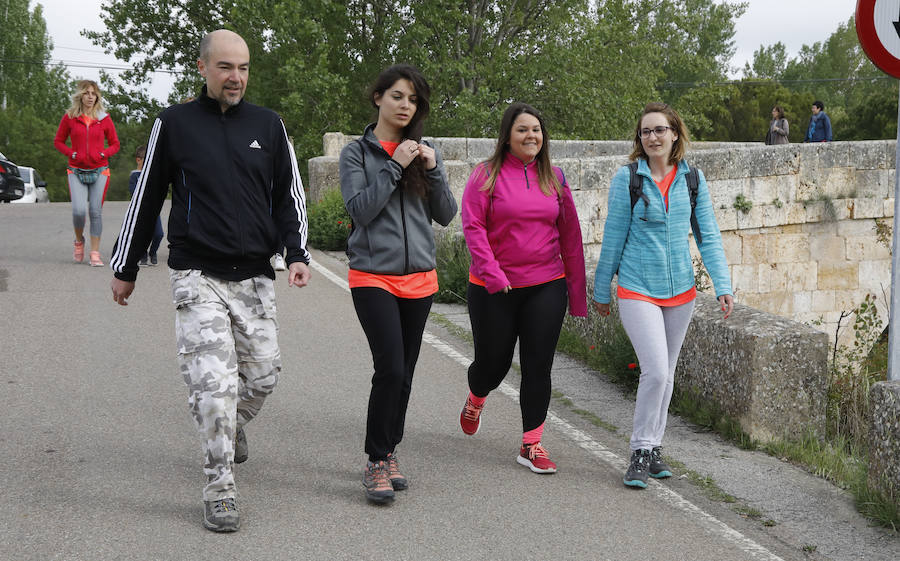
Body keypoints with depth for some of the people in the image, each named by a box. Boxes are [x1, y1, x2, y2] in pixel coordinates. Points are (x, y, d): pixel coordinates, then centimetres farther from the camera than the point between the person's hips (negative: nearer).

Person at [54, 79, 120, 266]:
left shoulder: (104, 118, 4)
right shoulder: (69, 117, 3)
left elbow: (115, 144, 12)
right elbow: (58, 141, 12)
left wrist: (103, 154, -7)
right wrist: (72, 154, -5)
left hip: (99, 171, 1)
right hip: (77, 171, -1)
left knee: (96, 212, -2)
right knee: (79, 210, -13)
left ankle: (95, 253, 5)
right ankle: (79, 241, 17)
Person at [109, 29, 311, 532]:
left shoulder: (268, 125, 8)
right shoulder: (174, 124, 2)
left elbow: (289, 195, 12)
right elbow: (147, 198, 8)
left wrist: (298, 254, -3)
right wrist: (125, 268, 11)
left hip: (255, 277, 3)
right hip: (198, 277, -3)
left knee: (262, 374, 6)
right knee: (214, 382, -12)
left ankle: (233, 430, 39)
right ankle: (220, 490, -1)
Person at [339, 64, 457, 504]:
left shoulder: (424, 151, 11)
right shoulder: (357, 152, 0)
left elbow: (446, 215, 6)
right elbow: (360, 210, -11)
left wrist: (432, 169, -7)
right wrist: (395, 166, -14)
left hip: (419, 277, 4)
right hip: (373, 276, -4)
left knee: (404, 372, 8)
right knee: (390, 367, -16)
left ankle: (388, 455, 22)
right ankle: (376, 463, -4)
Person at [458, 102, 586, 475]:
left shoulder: (553, 178, 7)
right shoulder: (487, 175, -3)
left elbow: (570, 234, 10)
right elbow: (473, 227, -9)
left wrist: (577, 291, 8)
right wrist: (492, 272, -22)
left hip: (546, 288, 3)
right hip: (492, 289, -2)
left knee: (538, 367, 0)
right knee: (493, 362, 7)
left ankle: (531, 445, 9)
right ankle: (475, 399, 43)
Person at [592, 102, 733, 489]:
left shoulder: (692, 178, 2)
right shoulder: (627, 178, -7)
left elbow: (708, 236, 4)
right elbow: (614, 238, -2)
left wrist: (723, 285, -4)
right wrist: (601, 291, 4)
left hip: (680, 290, 4)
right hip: (637, 289, -4)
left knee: (665, 374, 11)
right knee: (655, 370, -15)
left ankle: (654, 447, 25)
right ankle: (640, 452, -1)